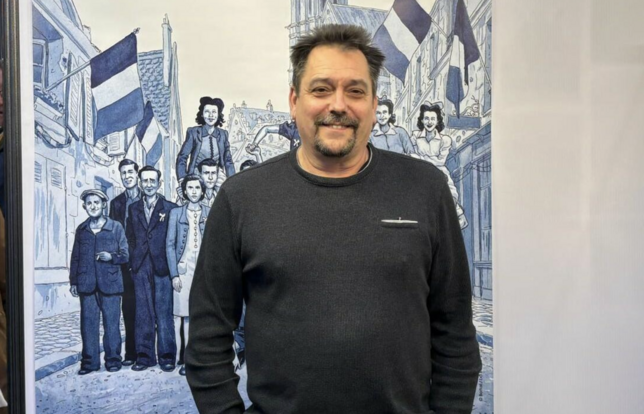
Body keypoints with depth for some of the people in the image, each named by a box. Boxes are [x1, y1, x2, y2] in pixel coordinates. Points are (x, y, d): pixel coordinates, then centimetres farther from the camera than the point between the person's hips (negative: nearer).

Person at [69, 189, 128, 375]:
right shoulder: (81, 230, 13)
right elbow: (75, 257, 16)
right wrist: (73, 281, 11)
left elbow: (125, 255, 4)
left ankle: (113, 359, 12)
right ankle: (89, 361, 13)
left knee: (111, 323, 1)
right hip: (86, 284, 3)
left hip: (110, 283, -2)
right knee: (88, 323, 4)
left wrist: (111, 257, -16)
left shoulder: (116, 227, 4)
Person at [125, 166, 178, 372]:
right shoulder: (133, 209, 13)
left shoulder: (170, 208, 1)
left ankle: (167, 356, 9)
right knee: (143, 313, 7)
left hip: (162, 268, -3)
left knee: (164, 313, 0)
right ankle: (144, 355, 15)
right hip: (140, 269, 3)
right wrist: (133, 261, 5)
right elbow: (130, 238, 14)